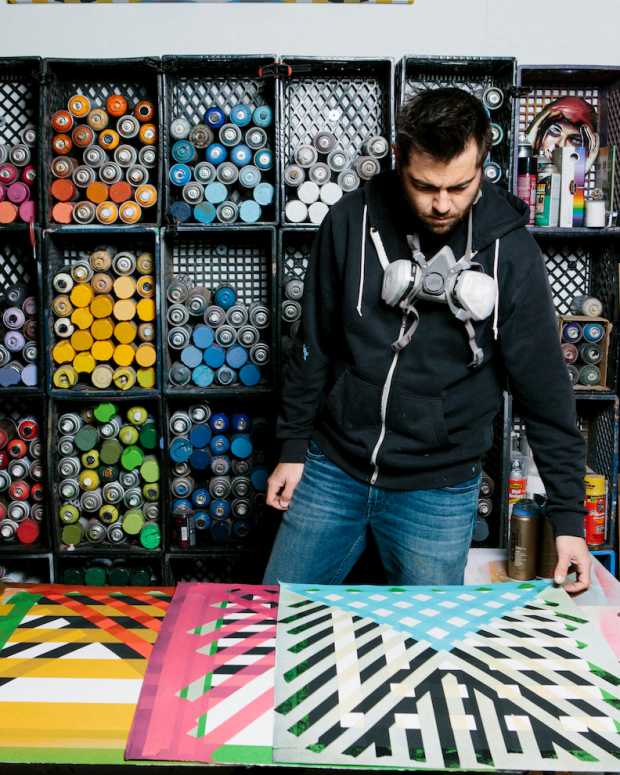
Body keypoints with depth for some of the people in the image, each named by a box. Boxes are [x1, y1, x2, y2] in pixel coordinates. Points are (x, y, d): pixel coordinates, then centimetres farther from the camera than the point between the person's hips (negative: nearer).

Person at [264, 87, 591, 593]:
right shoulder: (352, 222, -8)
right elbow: (315, 345, 3)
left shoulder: (511, 253, -11)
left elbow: (545, 391, -6)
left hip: (440, 491, -1)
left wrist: (568, 518, -6)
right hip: (332, 469, 2)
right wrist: (293, 447, 5)